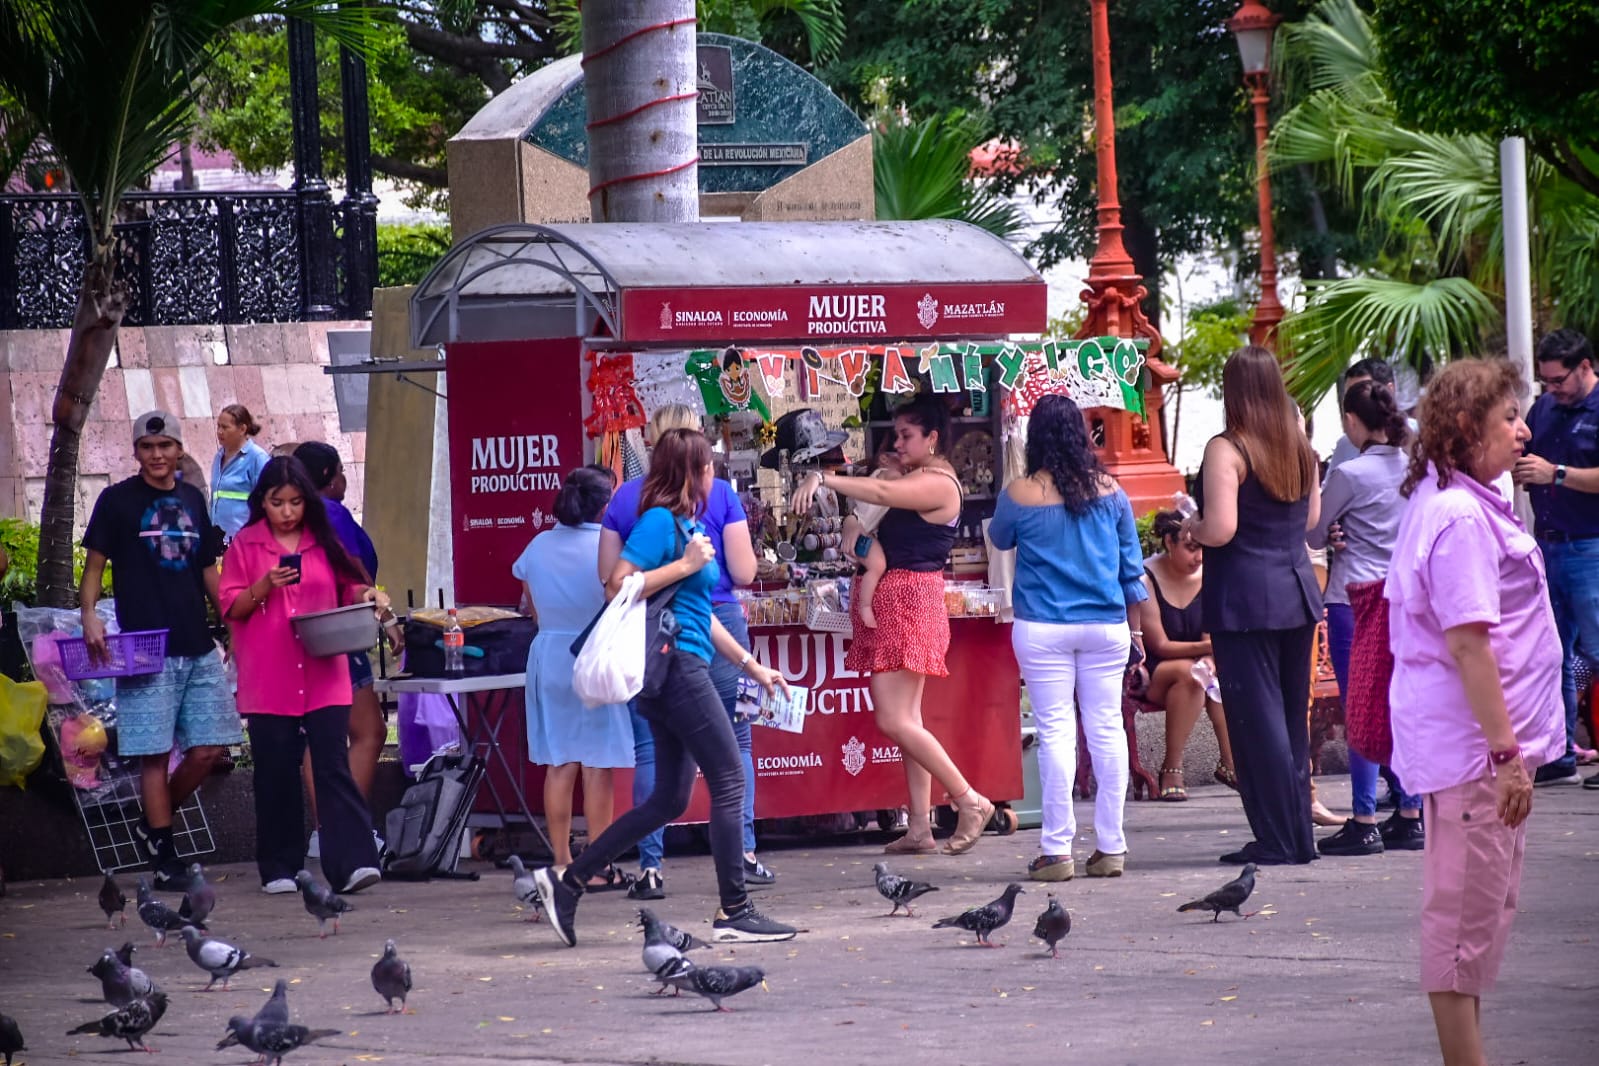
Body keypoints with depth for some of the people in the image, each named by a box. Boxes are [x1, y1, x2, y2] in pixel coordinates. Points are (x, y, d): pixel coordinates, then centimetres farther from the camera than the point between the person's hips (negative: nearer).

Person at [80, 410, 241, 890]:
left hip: (198, 647, 5)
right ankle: (164, 859, 0)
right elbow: (95, 563, -1)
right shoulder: (118, 500, 1)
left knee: (210, 748, 2)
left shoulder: (192, 500, 15)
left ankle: (156, 821, 22)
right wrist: (89, 615, -16)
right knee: (155, 754, -5)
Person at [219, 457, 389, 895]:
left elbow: (347, 588, 17)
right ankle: (279, 868, 12)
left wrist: (367, 595, -4)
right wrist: (265, 587, -14)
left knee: (333, 765, -8)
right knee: (276, 774, 3)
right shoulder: (245, 546, 5)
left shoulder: (324, 543, 11)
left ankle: (352, 863, -14)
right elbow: (230, 607, 3)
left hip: (324, 677, 1)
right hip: (268, 683, -1)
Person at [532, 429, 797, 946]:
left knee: (669, 799, 10)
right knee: (730, 781, -5)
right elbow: (619, 586, -19)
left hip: (682, 668, 10)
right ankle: (734, 912, -1)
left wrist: (752, 665, 28)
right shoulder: (660, 521, -10)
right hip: (674, 665, -10)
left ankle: (567, 882, 10)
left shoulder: (687, 524, 18)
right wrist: (685, 565, -17)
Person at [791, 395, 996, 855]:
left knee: (894, 721, -13)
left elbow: (882, 493, -27)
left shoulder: (938, 483, -12)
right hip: (896, 603, 11)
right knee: (907, 720, 7)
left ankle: (969, 801, -7)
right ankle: (920, 827, 6)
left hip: (909, 603, -11)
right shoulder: (916, 481, 19)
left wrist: (823, 479, -29)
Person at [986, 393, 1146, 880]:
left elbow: (999, 540, 15)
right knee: (1107, 729, 5)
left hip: (1042, 630, -2)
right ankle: (1110, 847, 8)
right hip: (1106, 626, 2)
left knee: (1055, 731, -1)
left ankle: (1057, 850, -1)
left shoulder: (1020, 494, -6)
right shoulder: (1109, 491, 1)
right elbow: (1131, 565, 7)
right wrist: (1135, 628, 16)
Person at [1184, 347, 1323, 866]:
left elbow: (1219, 530, -20)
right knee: (1293, 715, 14)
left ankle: (1276, 839, -3)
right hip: (1298, 589, 7)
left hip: (1245, 597, -7)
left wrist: (1191, 526, 0)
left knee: (1256, 719, -3)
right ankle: (1300, 834, 17)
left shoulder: (1227, 451, -13)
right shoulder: (1300, 447, 8)